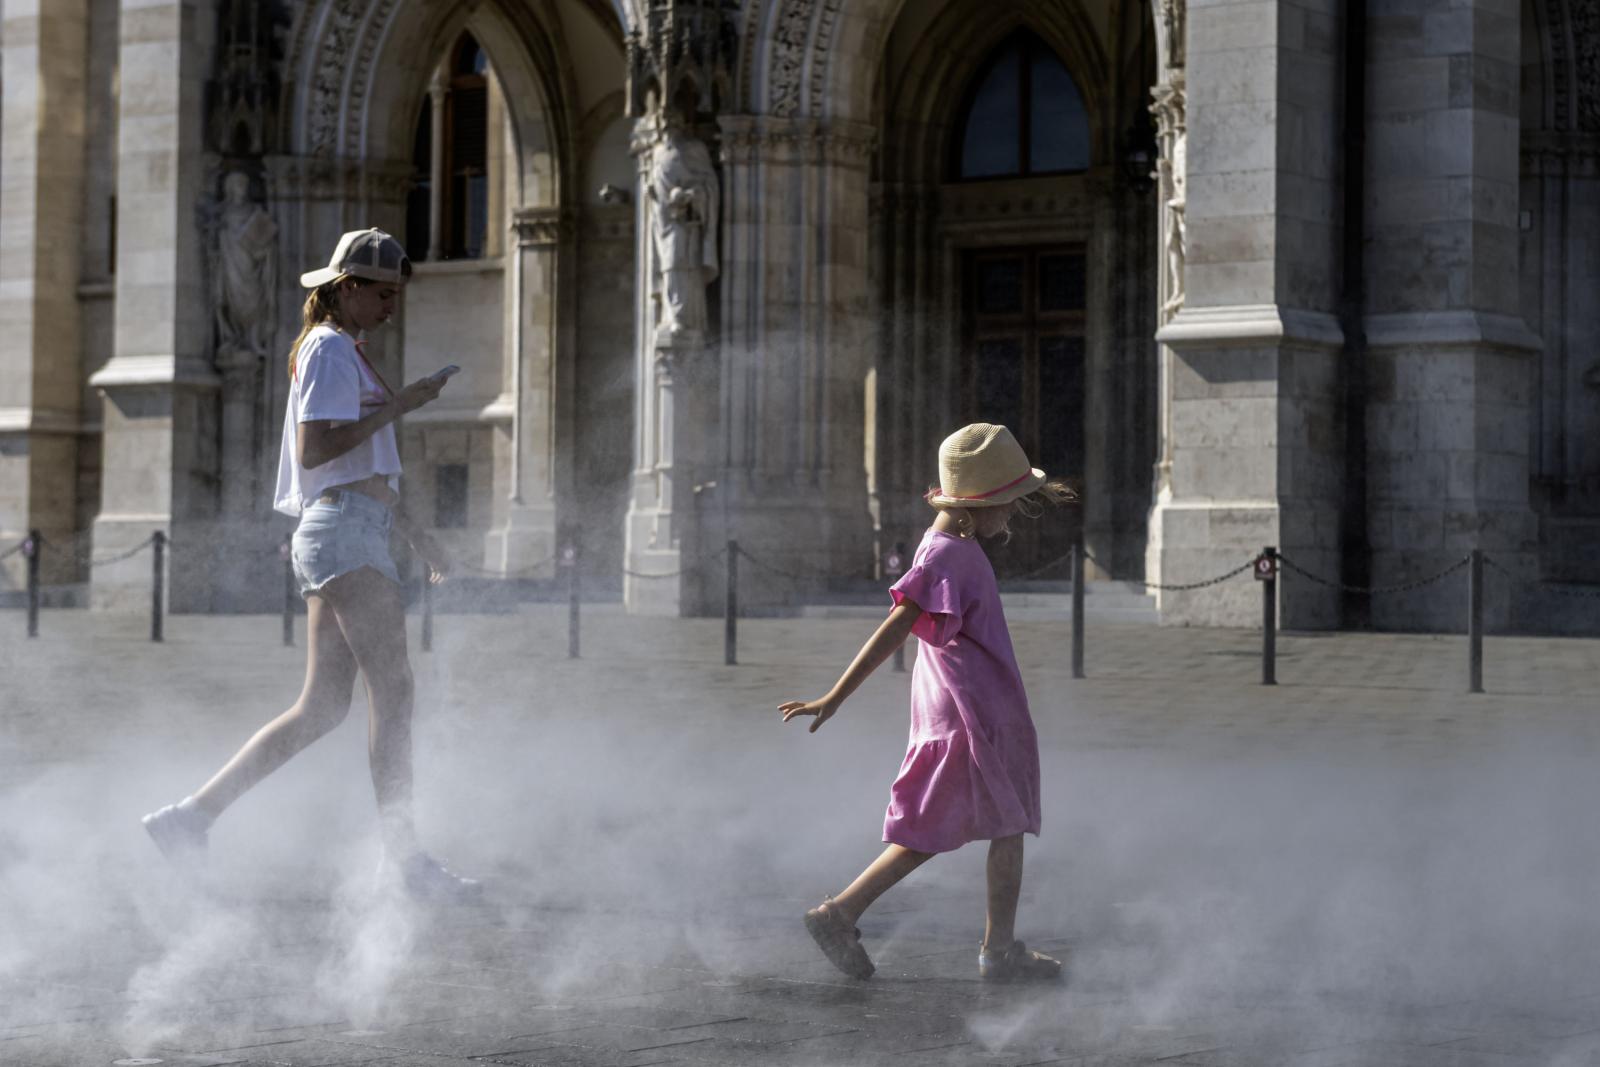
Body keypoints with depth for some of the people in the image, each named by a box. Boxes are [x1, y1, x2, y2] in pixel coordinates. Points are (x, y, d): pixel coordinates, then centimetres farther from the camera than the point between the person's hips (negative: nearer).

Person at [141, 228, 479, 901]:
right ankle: (402, 852, -18)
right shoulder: (329, 351, -5)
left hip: (331, 537, 10)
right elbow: (315, 452, -16)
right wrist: (396, 406, -14)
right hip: (344, 529, -10)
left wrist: (416, 536, 27)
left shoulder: (344, 354, 26)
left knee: (321, 708, 5)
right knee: (393, 687, -15)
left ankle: (193, 815, 5)